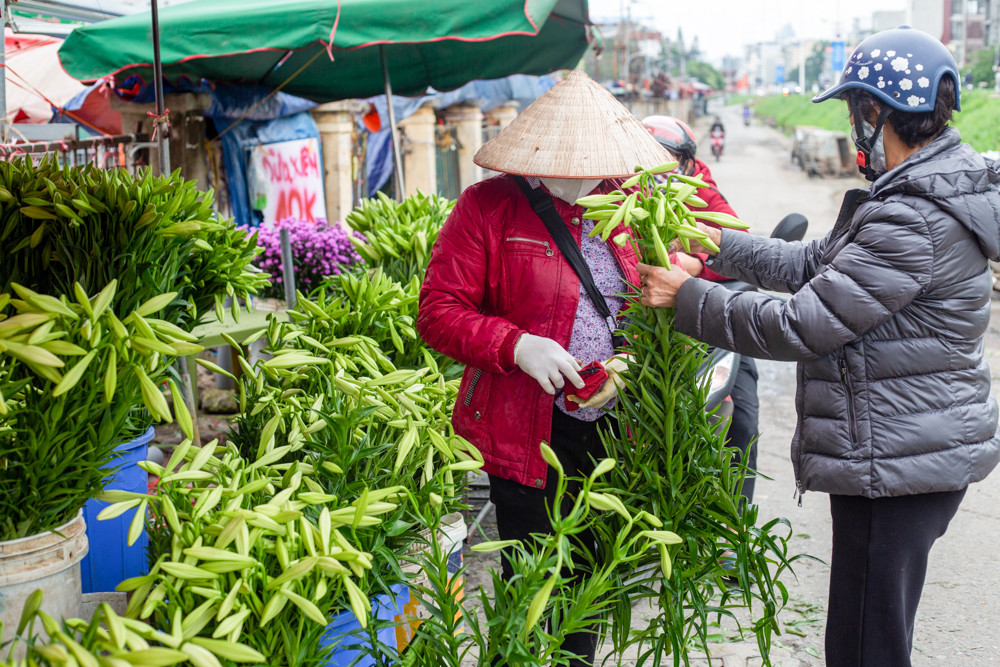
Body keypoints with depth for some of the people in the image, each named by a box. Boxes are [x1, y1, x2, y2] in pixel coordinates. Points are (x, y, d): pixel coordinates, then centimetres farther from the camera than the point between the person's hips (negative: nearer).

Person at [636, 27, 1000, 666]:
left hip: (896, 462, -11)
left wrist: (687, 296, -12)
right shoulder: (923, 193, 10)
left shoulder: (913, 225, -25)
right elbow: (815, 263, 15)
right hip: (926, 449, 11)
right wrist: (721, 245, 12)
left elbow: (797, 326, -23)